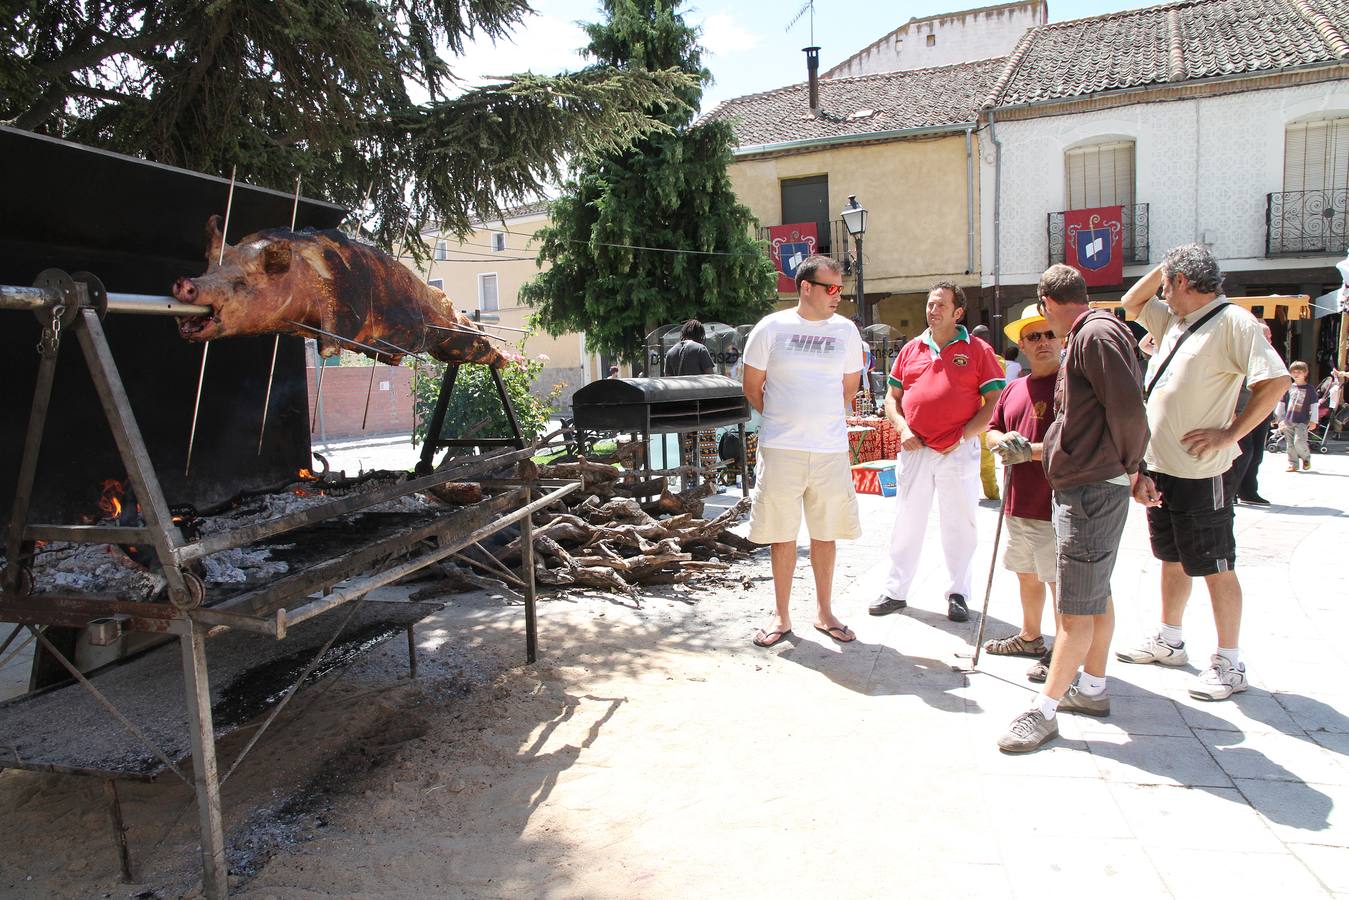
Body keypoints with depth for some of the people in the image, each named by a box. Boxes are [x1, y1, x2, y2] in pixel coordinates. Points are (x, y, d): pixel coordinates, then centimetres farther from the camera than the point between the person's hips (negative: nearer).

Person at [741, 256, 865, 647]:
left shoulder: (846, 331, 5)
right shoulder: (771, 328, -3)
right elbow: (752, 386, 5)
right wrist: (784, 420, 9)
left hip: (831, 449, 3)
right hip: (781, 449, -2)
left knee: (825, 533, 10)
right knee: (782, 535, 5)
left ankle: (824, 612, 25)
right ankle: (781, 616, 18)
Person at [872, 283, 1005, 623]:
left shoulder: (978, 350, 1)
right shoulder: (911, 349, 11)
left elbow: (995, 402, -3)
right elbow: (892, 397, 14)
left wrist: (964, 435, -12)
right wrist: (904, 430, -2)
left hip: (959, 452, -3)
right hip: (914, 450, 3)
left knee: (960, 524, 6)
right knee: (907, 522, 9)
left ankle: (958, 595, 19)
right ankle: (895, 591, 18)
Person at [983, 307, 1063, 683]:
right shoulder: (1014, 389, 13)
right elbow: (992, 430, 17)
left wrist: (1031, 450, -23)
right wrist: (1003, 441, -5)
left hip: (1055, 504, -8)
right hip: (1019, 501, 8)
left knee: (1060, 580, 1)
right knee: (1027, 574, 21)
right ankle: (1030, 637, 38)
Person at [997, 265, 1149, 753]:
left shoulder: (1096, 334, -16)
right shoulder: (1090, 334, 16)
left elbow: (1129, 409, -22)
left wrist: (1126, 463, -9)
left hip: (1093, 489, -11)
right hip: (1084, 485, 11)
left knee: (1077, 606, -4)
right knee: (1094, 594, 18)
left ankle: (1045, 709, 2)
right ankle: (1092, 688, 31)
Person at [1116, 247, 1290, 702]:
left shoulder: (1232, 320, -13)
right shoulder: (1173, 320, 12)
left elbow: (1276, 380, -20)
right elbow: (1131, 302, 26)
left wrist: (1231, 433, -19)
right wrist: (1161, 268, 12)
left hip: (1203, 473, -8)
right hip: (1159, 468, 8)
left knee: (1215, 568, 2)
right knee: (1172, 559, 19)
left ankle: (1229, 663, 13)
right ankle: (1168, 640, 34)